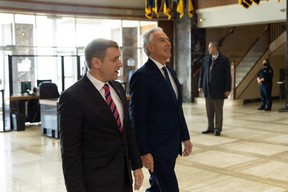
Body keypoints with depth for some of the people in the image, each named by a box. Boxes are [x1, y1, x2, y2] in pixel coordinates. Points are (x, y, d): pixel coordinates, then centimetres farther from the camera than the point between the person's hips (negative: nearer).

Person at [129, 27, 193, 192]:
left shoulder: (171, 72, 12)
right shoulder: (142, 76, -15)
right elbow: (137, 118, -17)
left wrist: (185, 137, 15)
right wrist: (144, 152, -17)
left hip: (171, 145, 8)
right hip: (156, 147, -8)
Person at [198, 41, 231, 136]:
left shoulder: (224, 60, -5)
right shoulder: (206, 59, 9)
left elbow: (227, 76, -7)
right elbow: (202, 73, 12)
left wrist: (227, 89, -10)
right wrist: (200, 85, 7)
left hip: (218, 89, -4)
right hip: (207, 88, 5)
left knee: (218, 110, 4)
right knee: (209, 110, 10)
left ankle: (218, 128, 13)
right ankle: (210, 127, 19)